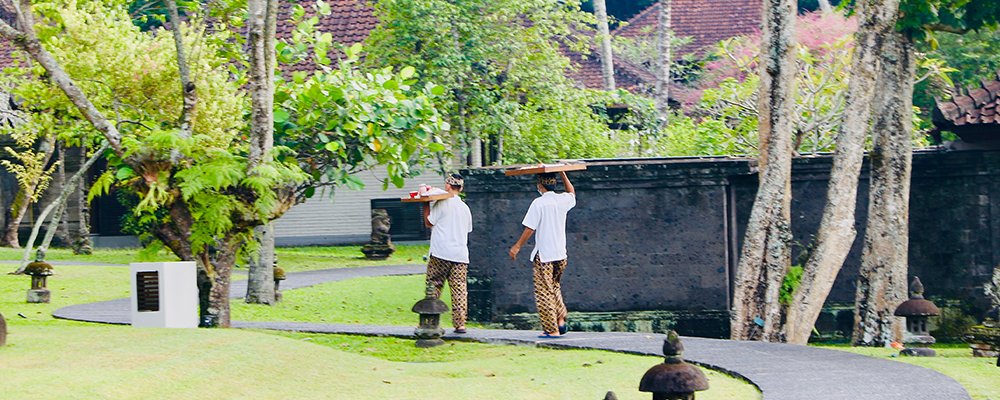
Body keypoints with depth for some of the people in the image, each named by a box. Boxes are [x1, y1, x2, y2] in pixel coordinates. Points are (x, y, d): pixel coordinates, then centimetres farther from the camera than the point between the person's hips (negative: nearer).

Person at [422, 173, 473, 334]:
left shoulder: (442, 204, -6)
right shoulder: (465, 207, 13)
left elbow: (429, 222, 0)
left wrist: (426, 205, 10)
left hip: (441, 253, -5)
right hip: (461, 254, 5)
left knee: (433, 286, 3)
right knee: (459, 289, 2)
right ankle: (460, 324, -3)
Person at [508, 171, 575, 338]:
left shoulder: (539, 203, -13)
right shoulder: (563, 200, 4)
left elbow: (530, 228, -13)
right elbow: (572, 193, 29)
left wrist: (517, 246, -4)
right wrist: (562, 173, 33)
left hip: (544, 255, -6)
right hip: (561, 254, 6)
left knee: (544, 292, 0)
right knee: (554, 287, 23)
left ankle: (552, 329, -2)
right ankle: (561, 320, 11)